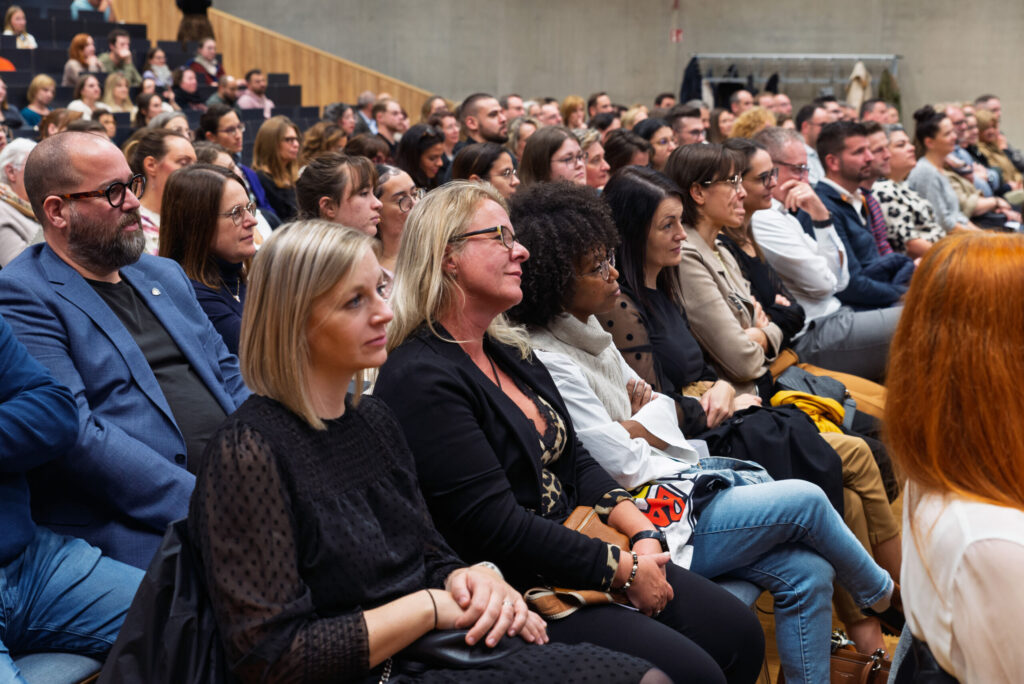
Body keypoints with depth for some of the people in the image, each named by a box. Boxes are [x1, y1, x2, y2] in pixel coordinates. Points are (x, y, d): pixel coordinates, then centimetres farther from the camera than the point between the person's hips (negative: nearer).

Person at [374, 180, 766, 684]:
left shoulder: (510, 354, 13)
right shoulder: (421, 381, -19)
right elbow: (496, 526, -23)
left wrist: (643, 533, -3)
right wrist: (625, 570, -17)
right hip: (514, 592, -9)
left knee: (740, 633, 3)